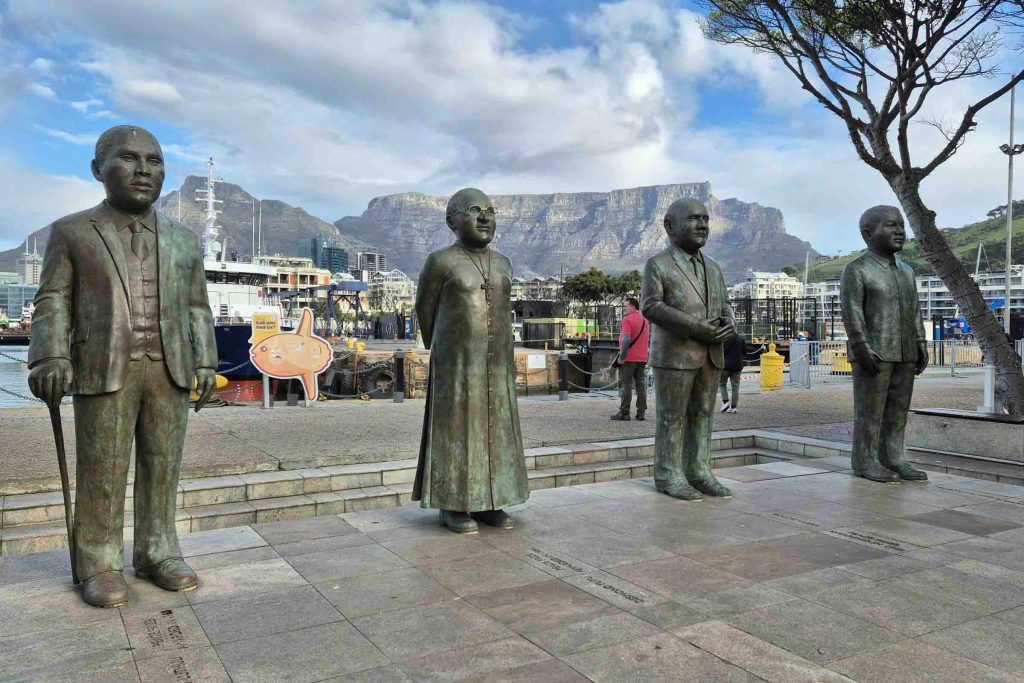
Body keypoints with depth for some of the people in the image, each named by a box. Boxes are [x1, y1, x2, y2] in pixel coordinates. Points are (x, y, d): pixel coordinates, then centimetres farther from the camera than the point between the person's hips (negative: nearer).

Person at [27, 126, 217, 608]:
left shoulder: (184, 241, 15)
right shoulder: (72, 232, 8)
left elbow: (196, 308, 14)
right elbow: (53, 301, 3)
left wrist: (205, 364, 6)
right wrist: (50, 358, -10)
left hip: (169, 369, 3)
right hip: (104, 369, -2)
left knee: (163, 465, 5)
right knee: (102, 470, 0)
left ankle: (157, 554, 15)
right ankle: (99, 563, 11)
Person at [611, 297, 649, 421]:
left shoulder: (627, 319, -11)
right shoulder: (645, 321, 15)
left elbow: (626, 339, -21)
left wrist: (622, 356, -19)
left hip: (629, 358, -7)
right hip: (642, 358, 7)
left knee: (626, 385, -4)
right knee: (641, 385, 6)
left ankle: (624, 413, -4)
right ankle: (641, 413, 6)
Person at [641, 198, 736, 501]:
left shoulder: (713, 268, 15)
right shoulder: (657, 265, -4)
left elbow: (724, 306, 17)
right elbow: (651, 307, -13)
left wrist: (729, 324, -7)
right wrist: (697, 328, -18)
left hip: (710, 355, 6)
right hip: (674, 354, -6)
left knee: (702, 415, 8)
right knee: (672, 417, -1)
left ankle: (699, 473, 15)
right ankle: (669, 477, 7)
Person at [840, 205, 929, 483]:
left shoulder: (907, 271, 17)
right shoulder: (856, 270, -5)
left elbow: (915, 311, 19)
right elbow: (851, 311, -12)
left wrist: (921, 344, 13)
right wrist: (860, 346, -19)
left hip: (905, 354, 7)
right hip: (873, 353, -7)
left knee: (898, 410, 8)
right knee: (870, 410, -3)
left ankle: (894, 458, 15)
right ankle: (865, 462, 3)